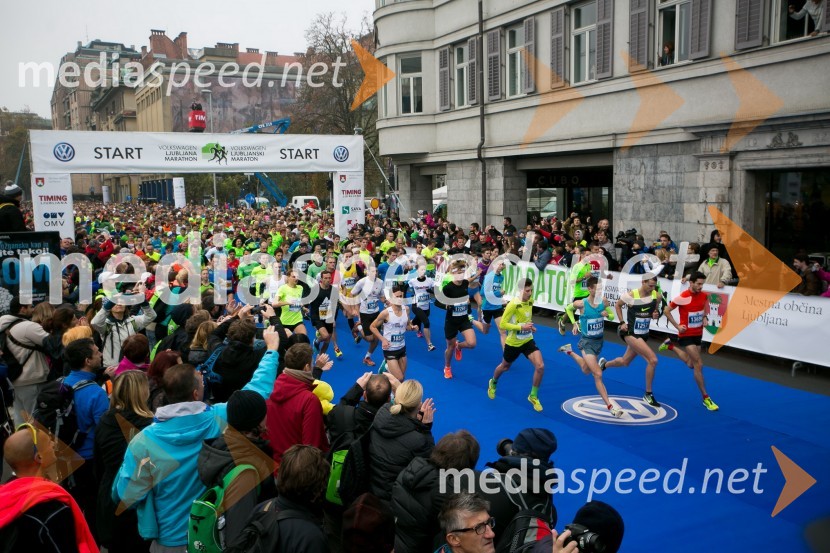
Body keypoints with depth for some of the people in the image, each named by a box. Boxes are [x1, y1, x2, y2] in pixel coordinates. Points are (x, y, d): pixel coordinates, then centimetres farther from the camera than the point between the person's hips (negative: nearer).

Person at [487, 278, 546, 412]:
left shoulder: (530, 301, -3)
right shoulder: (513, 304, -23)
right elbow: (502, 324, -23)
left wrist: (530, 326, 0)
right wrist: (521, 327, -30)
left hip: (528, 340, 4)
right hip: (513, 343, -4)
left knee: (540, 366, -15)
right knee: (505, 367, 20)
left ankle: (533, 396, 5)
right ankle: (493, 383, 55)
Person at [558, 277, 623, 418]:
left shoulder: (603, 301, -10)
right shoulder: (581, 304, -19)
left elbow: (612, 316, 5)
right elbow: (568, 308, 1)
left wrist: (607, 314, -17)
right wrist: (574, 324, -6)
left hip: (599, 340, 5)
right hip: (587, 342, -5)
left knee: (586, 370, 26)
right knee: (598, 375, -13)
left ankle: (569, 351, 49)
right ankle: (610, 406, -8)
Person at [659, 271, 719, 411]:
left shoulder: (703, 295, -3)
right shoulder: (683, 297, -20)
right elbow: (666, 311, -10)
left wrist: (704, 318, -1)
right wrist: (677, 326, -13)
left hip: (698, 334, 7)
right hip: (686, 335, -7)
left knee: (691, 364, 19)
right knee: (699, 364, -11)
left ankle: (670, 345, 41)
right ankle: (706, 398, -1)